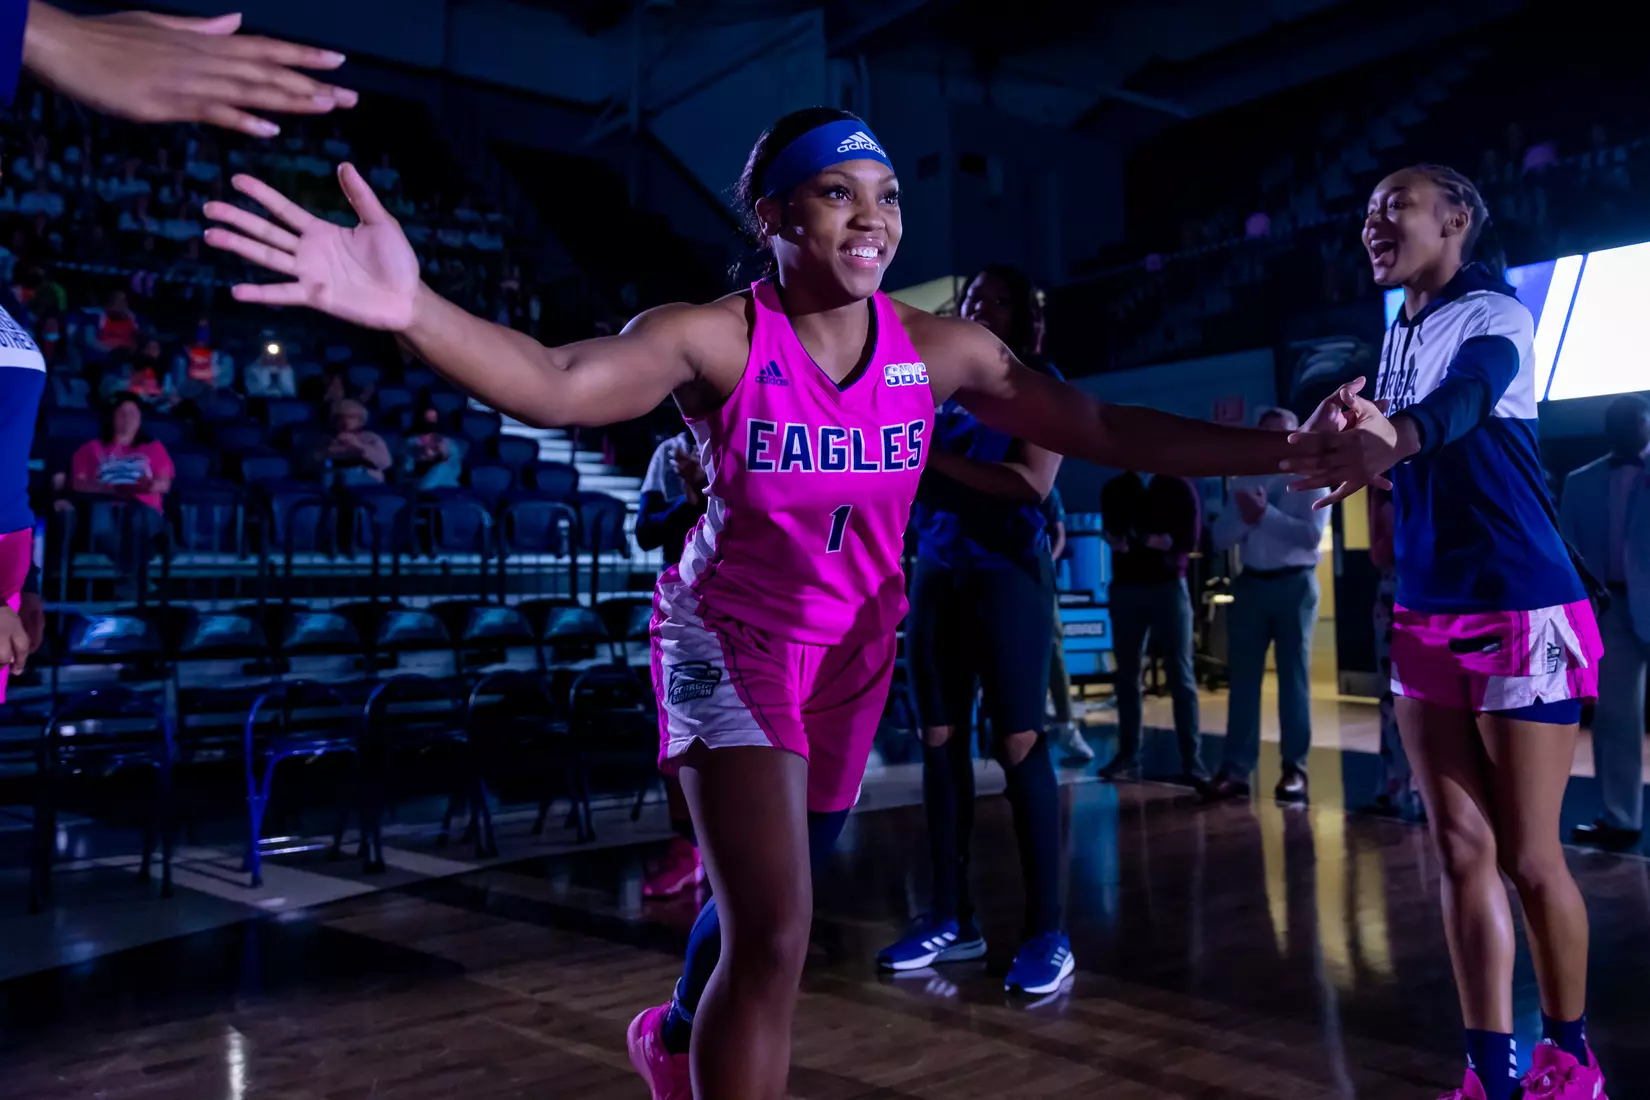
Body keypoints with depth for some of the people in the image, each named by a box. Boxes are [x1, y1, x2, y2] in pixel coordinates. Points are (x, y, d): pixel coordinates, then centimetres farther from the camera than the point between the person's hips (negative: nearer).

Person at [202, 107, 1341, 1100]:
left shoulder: (943, 349, -10)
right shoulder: (716, 338, -21)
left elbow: (1103, 428, -9)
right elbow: (556, 384, -37)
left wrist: (1278, 450, -17)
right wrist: (412, 305, -55)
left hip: (855, 650, 5)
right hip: (733, 638, -4)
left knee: (775, 892, 23)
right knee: (774, 930, -16)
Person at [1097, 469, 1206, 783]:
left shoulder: (1179, 488, 6)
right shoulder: (1115, 489, 11)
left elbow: (1190, 539, -3)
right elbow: (1111, 535, -2)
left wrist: (1136, 539, -9)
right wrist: (1157, 542, -18)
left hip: (1168, 587, -2)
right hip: (1126, 589, 2)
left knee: (1181, 676, -3)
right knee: (1127, 676, 3)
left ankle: (1192, 761, -1)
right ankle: (1128, 757, 8)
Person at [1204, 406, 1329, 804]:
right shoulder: (1243, 482, 14)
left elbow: (1312, 534, -12)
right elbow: (1220, 538, 5)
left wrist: (1266, 514, -16)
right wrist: (1246, 517, -13)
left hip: (1294, 585, -3)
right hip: (1250, 585, 4)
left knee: (1293, 677, 2)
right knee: (1243, 678, 1)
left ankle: (1295, 769, 7)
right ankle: (1235, 770, 3)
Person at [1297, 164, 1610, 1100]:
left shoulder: (1494, 317, -9)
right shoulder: (1396, 339, 12)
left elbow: (1462, 403, -31)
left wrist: (1385, 444, -52)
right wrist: (1356, 430, -11)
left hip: (1521, 610, -6)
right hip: (1425, 618, 6)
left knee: (1529, 856, 2)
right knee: (1464, 849, 6)